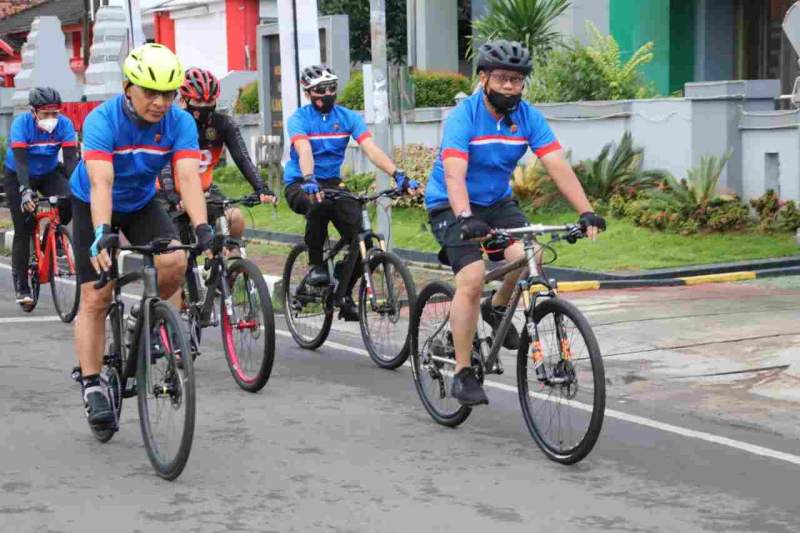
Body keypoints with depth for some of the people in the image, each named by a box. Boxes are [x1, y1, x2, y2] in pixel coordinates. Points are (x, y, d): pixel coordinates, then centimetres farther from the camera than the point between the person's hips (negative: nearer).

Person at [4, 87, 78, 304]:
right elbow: (20, 161, -35)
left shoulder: (64, 124, -21)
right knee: (23, 230, -7)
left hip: (49, 173, 2)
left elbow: (71, 159, -25)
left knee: (69, 201, -27)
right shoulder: (21, 123, -27)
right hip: (18, 177, -2)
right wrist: (25, 191, -49)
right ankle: (21, 286, 3)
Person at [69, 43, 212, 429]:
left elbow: (188, 177, -34)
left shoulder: (180, 123, -22)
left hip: (141, 204, 3)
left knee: (174, 263, -24)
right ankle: (92, 387, 3)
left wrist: (202, 228, -49)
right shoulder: (102, 121, -31)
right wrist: (102, 234, -58)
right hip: (93, 207, -2)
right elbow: (101, 182, -43)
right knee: (95, 299, -7)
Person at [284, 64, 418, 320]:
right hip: (299, 185, -4)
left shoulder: (348, 117, 0)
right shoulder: (299, 118, -9)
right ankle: (315, 263, -17)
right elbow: (304, 151, -28)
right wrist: (309, 180, -49)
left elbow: (371, 148, -13)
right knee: (319, 203, -39)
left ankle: (344, 294, 1)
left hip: (332, 182, 4)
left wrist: (398, 175, -28)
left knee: (359, 232, -17)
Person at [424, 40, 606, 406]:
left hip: (497, 201, 4)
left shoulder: (528, 117, -8)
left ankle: (497, 308, 9)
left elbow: (558, 166, -16)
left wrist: (586, 213, -29)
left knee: (527, 255, -24)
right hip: (452, 207, -4)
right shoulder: (463, 117, -21)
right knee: (472, 278, -23)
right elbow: (454, 174, -34)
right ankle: (463, 373, -11)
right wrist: (466, 218, -51)